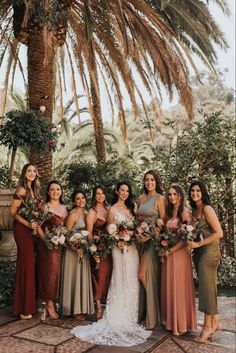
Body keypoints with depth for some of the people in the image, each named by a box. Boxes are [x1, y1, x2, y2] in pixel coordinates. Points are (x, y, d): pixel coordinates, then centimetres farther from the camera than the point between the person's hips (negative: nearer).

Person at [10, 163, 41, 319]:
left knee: (30, 263, 11)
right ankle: (24, 308, 6)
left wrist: (36, 222, -1)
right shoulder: (22, 190, -12)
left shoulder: (33, 190, 13)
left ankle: (29, 305, 21)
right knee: (27, 263, -4)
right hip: (22, 229, -8)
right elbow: (13, 211, -14)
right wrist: (28, 223, -20)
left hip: (29, 229, 8)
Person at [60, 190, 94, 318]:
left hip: (85, 249, 7)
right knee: (75, 278, 1)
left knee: (84, 278, 13)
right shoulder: (72, 215, -13)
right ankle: (75, 309, 12)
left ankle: (82, 307, 24)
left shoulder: (86, 213, 8)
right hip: (74, 250, -7)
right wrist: (76, 249, -26)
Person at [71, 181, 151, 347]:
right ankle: (119, 318, 8)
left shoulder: (131, 207, 12)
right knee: (121, 280, -2)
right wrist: (118, 241, -17)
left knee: (132, 281, 8)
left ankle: (131, 316, 19)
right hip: (120, 247, -5)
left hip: (133, 247, 5)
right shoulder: (113, 209, -1)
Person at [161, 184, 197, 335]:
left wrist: (172, 249, -16)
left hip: (180, 252, -6)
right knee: (168, 286, 10)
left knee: (179, 286, 0)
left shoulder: (185, 212, -8)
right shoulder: (168, 212, 12)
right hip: (168, 253, 6)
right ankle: (171, 320, 23)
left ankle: (181, 322, 14)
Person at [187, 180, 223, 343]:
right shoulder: (194, 210, 10)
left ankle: (208, 326, 12)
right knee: (207, 287, 13)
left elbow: (219, 233, -17)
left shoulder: (207, 209, -12)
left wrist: (198, 244, -15)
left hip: (209, 251, -7)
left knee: (207, 287, -1)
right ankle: (215, 321, 25)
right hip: (198, 252, 7)